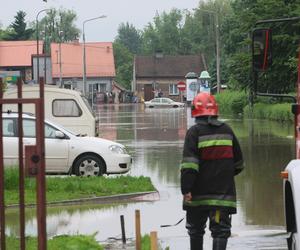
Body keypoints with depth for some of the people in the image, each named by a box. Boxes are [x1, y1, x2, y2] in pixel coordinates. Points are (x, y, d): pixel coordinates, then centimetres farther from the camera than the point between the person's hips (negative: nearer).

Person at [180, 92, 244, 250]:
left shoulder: (194, 132, -7)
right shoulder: (227, 130, 8)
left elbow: (189, 164, -17)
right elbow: (238, 161, 19)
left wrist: (186, 189, -17)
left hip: (199, 193, -2)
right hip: (224, 190, 2)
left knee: (196, 228, 14)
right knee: (221, 229, -1)